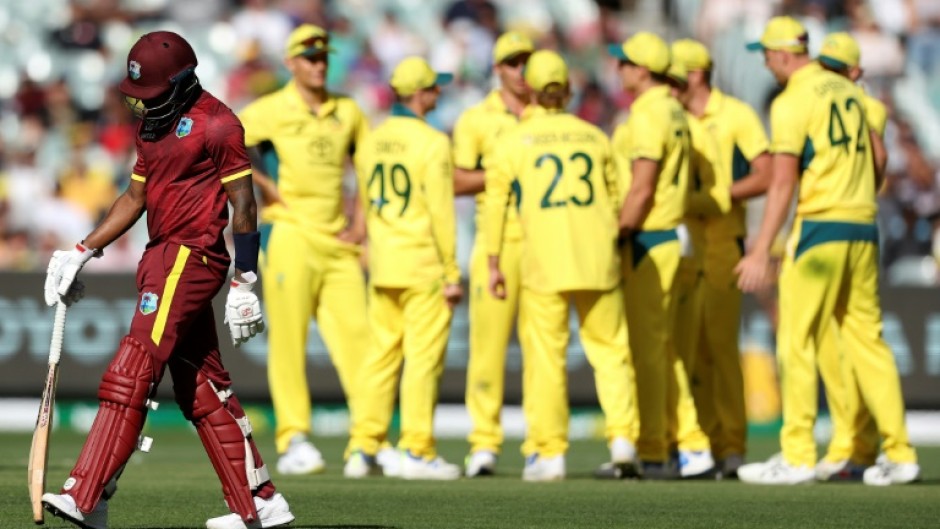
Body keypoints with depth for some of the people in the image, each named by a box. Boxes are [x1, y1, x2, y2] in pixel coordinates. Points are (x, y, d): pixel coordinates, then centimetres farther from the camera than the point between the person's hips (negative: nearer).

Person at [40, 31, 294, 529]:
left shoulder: (216, 124, -10)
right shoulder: (153, 124, 16)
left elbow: (243, 207, -11)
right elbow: (135, 198, 23)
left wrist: (244, 284, -13)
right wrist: (82, 253, 15)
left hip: (191, 257, -9)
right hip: (162, 258, 9)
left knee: (132, 371, -16)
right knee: (202, 387, 10)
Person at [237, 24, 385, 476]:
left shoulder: (348, 112, 14)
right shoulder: (271, 110, -1)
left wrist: (362, 221, 13)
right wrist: (267, 189, -13)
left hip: (338, 242, 4)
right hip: (289, 235, -4)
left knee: (356, 334, -2)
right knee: (288, 340, -6)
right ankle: (293, 440, -5)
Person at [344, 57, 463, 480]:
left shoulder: (371, 142, 10)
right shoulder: (432, 143, -11)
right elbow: (441, 211, -14)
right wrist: (452, 274, -11)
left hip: (382, 268, 6)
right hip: (425, 266, -6)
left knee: (382, 354, 10)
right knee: (424, 357, -3)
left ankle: (363, 449, 8)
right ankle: (417, 451, -5)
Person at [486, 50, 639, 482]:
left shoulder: (513, 142, 3)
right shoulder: (595, 137, 11)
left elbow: (496, 203, 1)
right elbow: (615, 198, 15)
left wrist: (494, 263, 4)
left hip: (544, 260, -2)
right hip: (598, 258, 2)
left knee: (544, 355, 1)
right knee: (609, 348, 10)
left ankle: (549, 452, 1)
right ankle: (621, 436, -3)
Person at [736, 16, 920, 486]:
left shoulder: (792, 102, -9)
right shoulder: (848, 92, 13)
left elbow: (783, 183, -14)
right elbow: (877, 157, 20)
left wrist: (760, 252, -15)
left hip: (819, 225, -7)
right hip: (862, 228, 7)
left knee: (797, 342, -3)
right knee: (867, 339, 10)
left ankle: (797, 457, -6)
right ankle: (899, 455, 7)